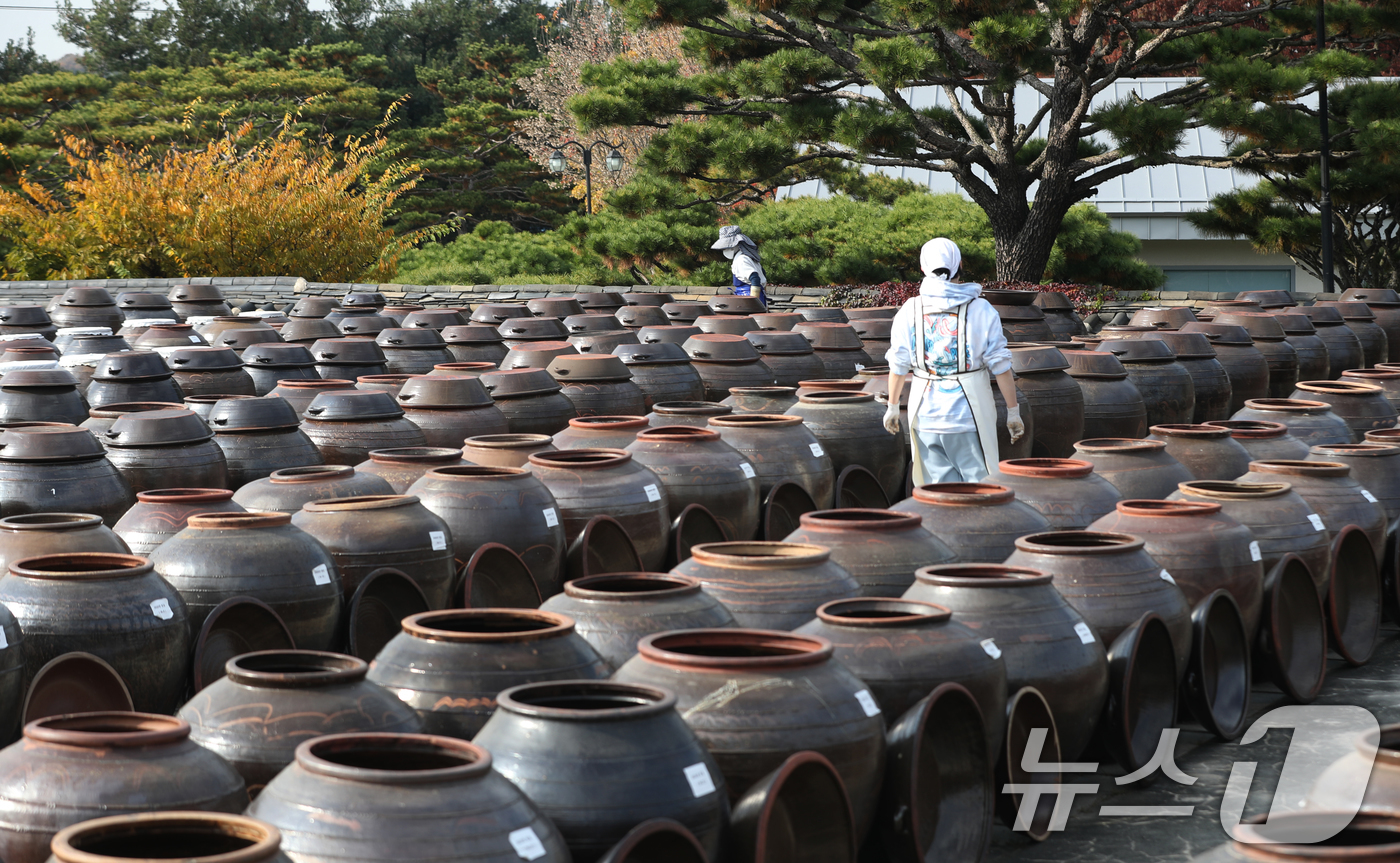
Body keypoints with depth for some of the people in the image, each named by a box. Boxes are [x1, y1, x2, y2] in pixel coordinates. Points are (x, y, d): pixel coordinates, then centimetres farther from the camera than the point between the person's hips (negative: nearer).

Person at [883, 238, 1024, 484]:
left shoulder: (910, 311, -1)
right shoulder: (981, 310, -4)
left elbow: (898, 366, 2)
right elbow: (1000, 367, -5)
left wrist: (893, 407, 15)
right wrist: (1013, 411, 3)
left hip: (927, 415, 2)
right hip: (969, 415, -2)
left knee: (941, 486, 7)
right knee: (978, 483, 5)